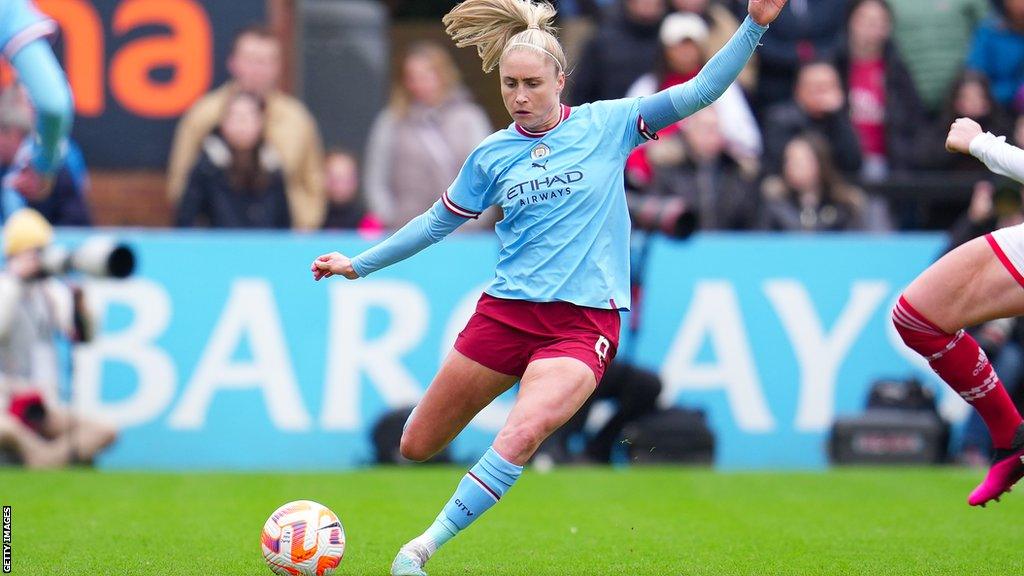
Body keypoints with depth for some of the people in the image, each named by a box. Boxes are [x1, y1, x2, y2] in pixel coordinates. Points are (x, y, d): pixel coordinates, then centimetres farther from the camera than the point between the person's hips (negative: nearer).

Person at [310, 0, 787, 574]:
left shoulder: (607, 124, 1)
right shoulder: (492, 155, 7)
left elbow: (700, 91, -4)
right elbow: (437, 223, 20)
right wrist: (359, 264, 23)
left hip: (584, 323, -3)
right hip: (506, 311, 3)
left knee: (524, 433, -29)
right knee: (415, 448, 4)